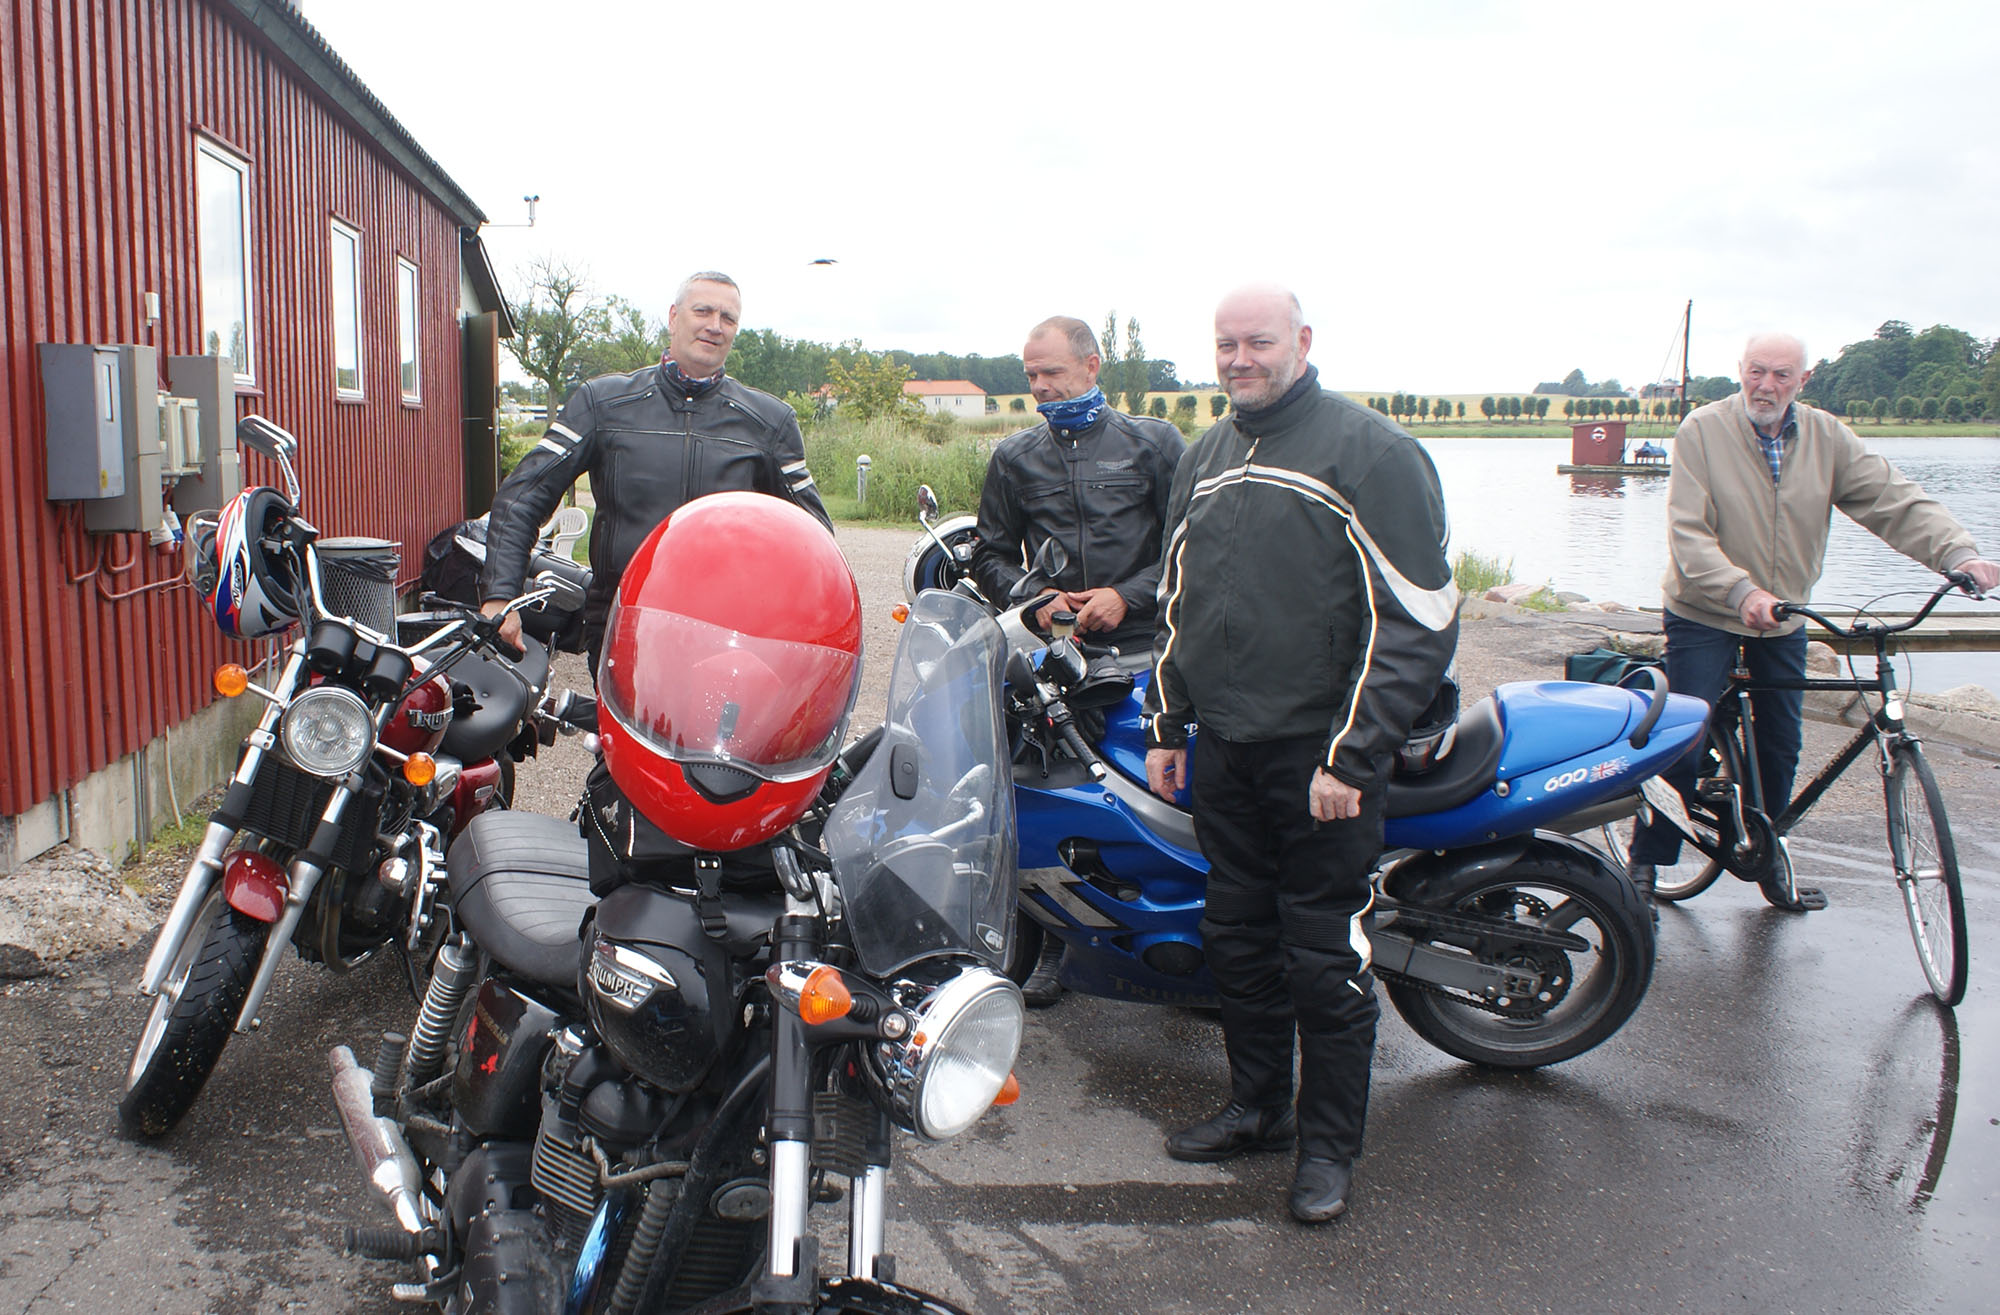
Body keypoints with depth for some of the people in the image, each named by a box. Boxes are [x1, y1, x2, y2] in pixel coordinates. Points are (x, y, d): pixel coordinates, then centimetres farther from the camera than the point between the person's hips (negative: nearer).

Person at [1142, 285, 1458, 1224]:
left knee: (1325, 955, 0)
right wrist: (1163, 727, 18)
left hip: (1319, 755, -6)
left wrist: (1352, 758, -16)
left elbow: (1418, 618, -12)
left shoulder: (1372, 451, -8)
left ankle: (1329, 1144, 16)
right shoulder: (1204, 458, 15)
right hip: (1223, 749, 7)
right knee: (1238, 937, 14)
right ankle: (1257, 1106, 31)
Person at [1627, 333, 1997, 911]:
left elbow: (1895, 501, -7)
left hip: (1784, 622, 5)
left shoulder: (1826, 436, -1)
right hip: (1704, 616, -5)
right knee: (1685, 746, -8)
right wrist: (1741, 591, -36)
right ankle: (1644, 866, 6)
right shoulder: (1702, 430, -13)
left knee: (1781, 748, 12)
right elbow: (1688, 535, -21)